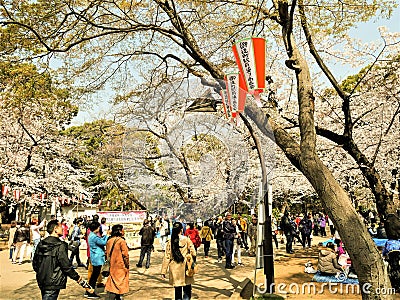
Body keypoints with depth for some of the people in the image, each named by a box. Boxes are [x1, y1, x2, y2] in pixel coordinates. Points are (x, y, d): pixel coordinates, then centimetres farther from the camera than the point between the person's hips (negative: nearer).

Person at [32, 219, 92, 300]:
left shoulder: (41, 244, 4)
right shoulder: (60, 246, -18)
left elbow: (35, 263, 12)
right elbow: (67, 266, -21)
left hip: (42, 282, 8)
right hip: (53, 284, -8)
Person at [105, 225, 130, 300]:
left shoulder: (109, 241, 3)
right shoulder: (121, 241, -17)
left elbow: (108, 254, 11)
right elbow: (125, 255, -15)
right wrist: (127, 265, -2)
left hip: (112, 266, 6)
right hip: (121, 267, -6)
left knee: (112, 284, 13)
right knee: (121, 285, 7)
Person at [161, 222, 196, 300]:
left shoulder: (170, 242, -2)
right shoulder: (186, 239, -8)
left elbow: (166, 257, -1)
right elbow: (193, 253, -9)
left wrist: (163, 271, 3)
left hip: (175, 270, 2)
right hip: (185, 268, -2)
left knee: (178, 291, 13)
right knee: (187, 290, 7)